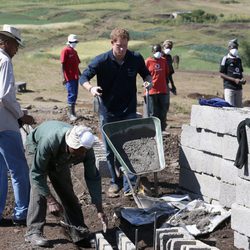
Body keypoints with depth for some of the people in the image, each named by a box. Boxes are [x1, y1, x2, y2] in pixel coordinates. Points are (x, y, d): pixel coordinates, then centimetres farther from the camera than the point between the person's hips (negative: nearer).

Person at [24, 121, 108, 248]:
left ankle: (79, 233, 1)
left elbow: (93, 178, -23)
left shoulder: (86, 148, -32)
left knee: (67, 190, -3)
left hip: (59, 158, 4)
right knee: (39, 189, -22)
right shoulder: (49, 141, -46)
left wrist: (100, 210, -25)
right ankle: (33, 232, -16)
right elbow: (37, 174, -37)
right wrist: (51, 200, -38)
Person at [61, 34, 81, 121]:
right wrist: (64, 77, -17)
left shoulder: (74, 52, 17)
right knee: (72, 95, -9)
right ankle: (71, 113, -4)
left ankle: (72, 112, 19)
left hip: (75, 77, 8)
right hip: (69, 78, -8)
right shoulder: (65, 51, -7)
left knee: (75, 95, 10)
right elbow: (62, 64, -11)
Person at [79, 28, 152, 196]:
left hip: (129, 112, 0)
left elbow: (146, 74, 12)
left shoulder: (136, 59, -6)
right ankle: (115, 181, 26)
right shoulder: (102, 61, -12)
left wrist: (148, 81, -11)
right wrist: (91, 88, -30)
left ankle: (129, 185, 1)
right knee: (111, 151, 9)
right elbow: (83, 77, -9)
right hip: (108, 113, 0)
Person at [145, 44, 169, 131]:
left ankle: (162, 130, 18)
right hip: (152, 91, -4)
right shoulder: (148, 61, -3)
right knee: (153, 113, 2)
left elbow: (166, 74, 15)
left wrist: (166, 86, 14)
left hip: (163, 90, 4)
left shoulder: (164, 61, 8)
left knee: (163, 112, 8)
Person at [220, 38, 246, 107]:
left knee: (239, 108, 6)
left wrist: (242, 79, 1)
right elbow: (222, 74, -6)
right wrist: (234, 80, -15)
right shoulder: (225, 59, -2)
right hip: (229, 87, -6)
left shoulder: (238, 59, 16)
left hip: (239, 88, 6)